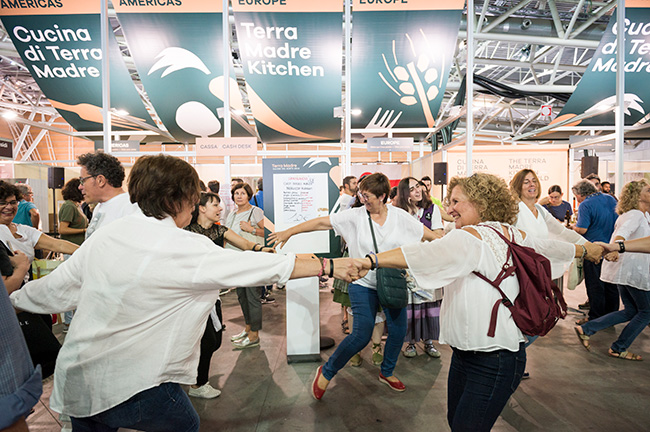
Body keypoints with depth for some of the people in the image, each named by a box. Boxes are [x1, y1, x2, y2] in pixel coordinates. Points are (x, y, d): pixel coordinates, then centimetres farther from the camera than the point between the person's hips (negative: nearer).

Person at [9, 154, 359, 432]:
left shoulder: (105, 235, -2)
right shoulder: (185, 248, -22)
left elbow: (57, 287, 10)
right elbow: (269, 266, -20)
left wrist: (14, 300, 32)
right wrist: (329, 265, -11)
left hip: (75, 380, 7)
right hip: (129, 386, -7)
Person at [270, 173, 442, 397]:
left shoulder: (400, 216, -3)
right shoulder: (355, 215, -8)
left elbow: (427, 234, 6)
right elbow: (322, 222, -10)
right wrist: (290, 231, -12)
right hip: (363, 284, -3)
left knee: (399, 330, 11)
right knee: (362, 334, -9)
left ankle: (387, 372, 39)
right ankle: (326, 372, 14)